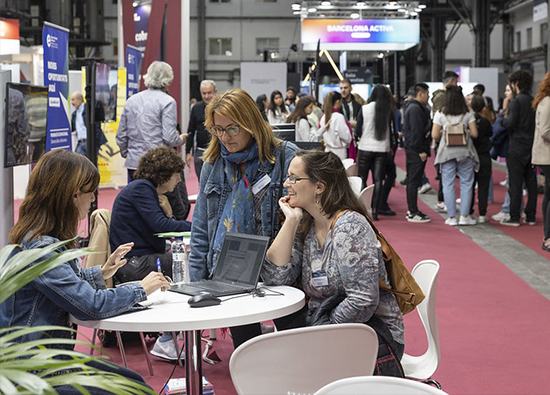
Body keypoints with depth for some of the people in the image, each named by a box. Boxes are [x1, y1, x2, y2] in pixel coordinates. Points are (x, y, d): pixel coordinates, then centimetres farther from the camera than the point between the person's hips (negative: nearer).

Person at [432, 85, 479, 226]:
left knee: (448, 184, 5)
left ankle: (452, 217, 5)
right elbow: (474, 133, -2)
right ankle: (464, 216, 5)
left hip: (447, 151, 0)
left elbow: (435, 135, -4)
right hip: (465, 151, 0)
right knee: (466, 183, 7)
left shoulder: (440, 114, -2)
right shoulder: (468, 114, 0)